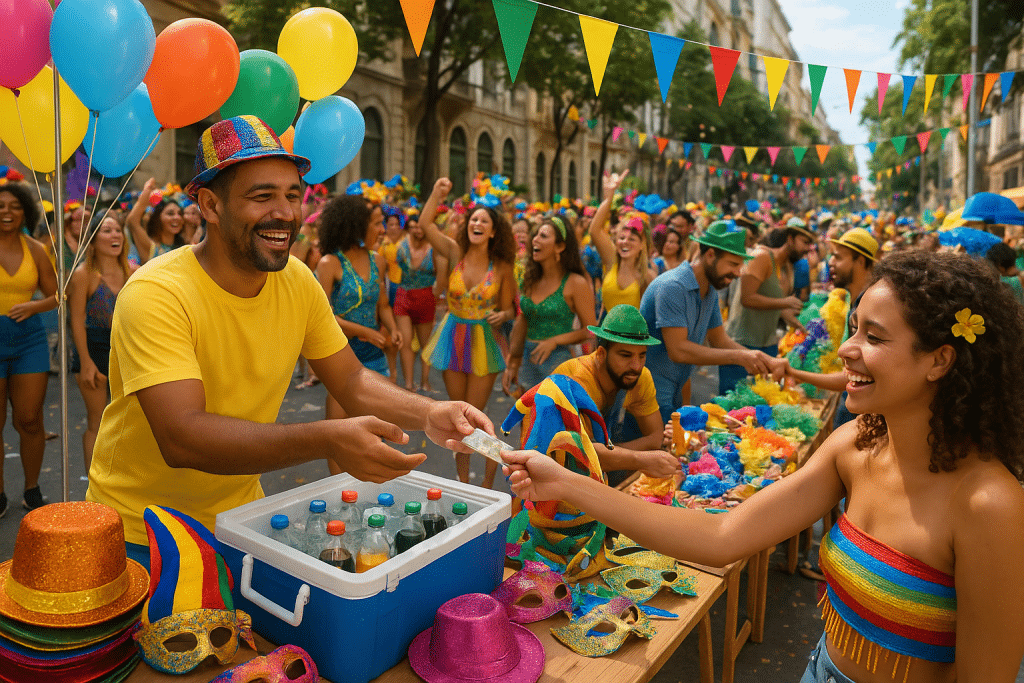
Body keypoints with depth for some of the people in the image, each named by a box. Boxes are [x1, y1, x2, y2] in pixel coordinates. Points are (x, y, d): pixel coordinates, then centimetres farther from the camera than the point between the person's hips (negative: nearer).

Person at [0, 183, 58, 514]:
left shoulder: (34, 250, 6)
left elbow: (56, 296, 11)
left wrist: (35, 306, -8)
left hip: (29, 340, 2)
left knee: (30, 421, 3)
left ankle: (32, 489, 20)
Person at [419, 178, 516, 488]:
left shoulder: (502, 268, -5)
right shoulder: (455, 253, -2)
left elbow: (509, 308, 2)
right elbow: (425, 223, -9)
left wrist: (502, 315, -19)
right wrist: (437, 193, -18)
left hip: (484, 342, -2)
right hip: (453, 339, 3)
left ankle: (487, 484, 18)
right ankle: (463, 480, 28)